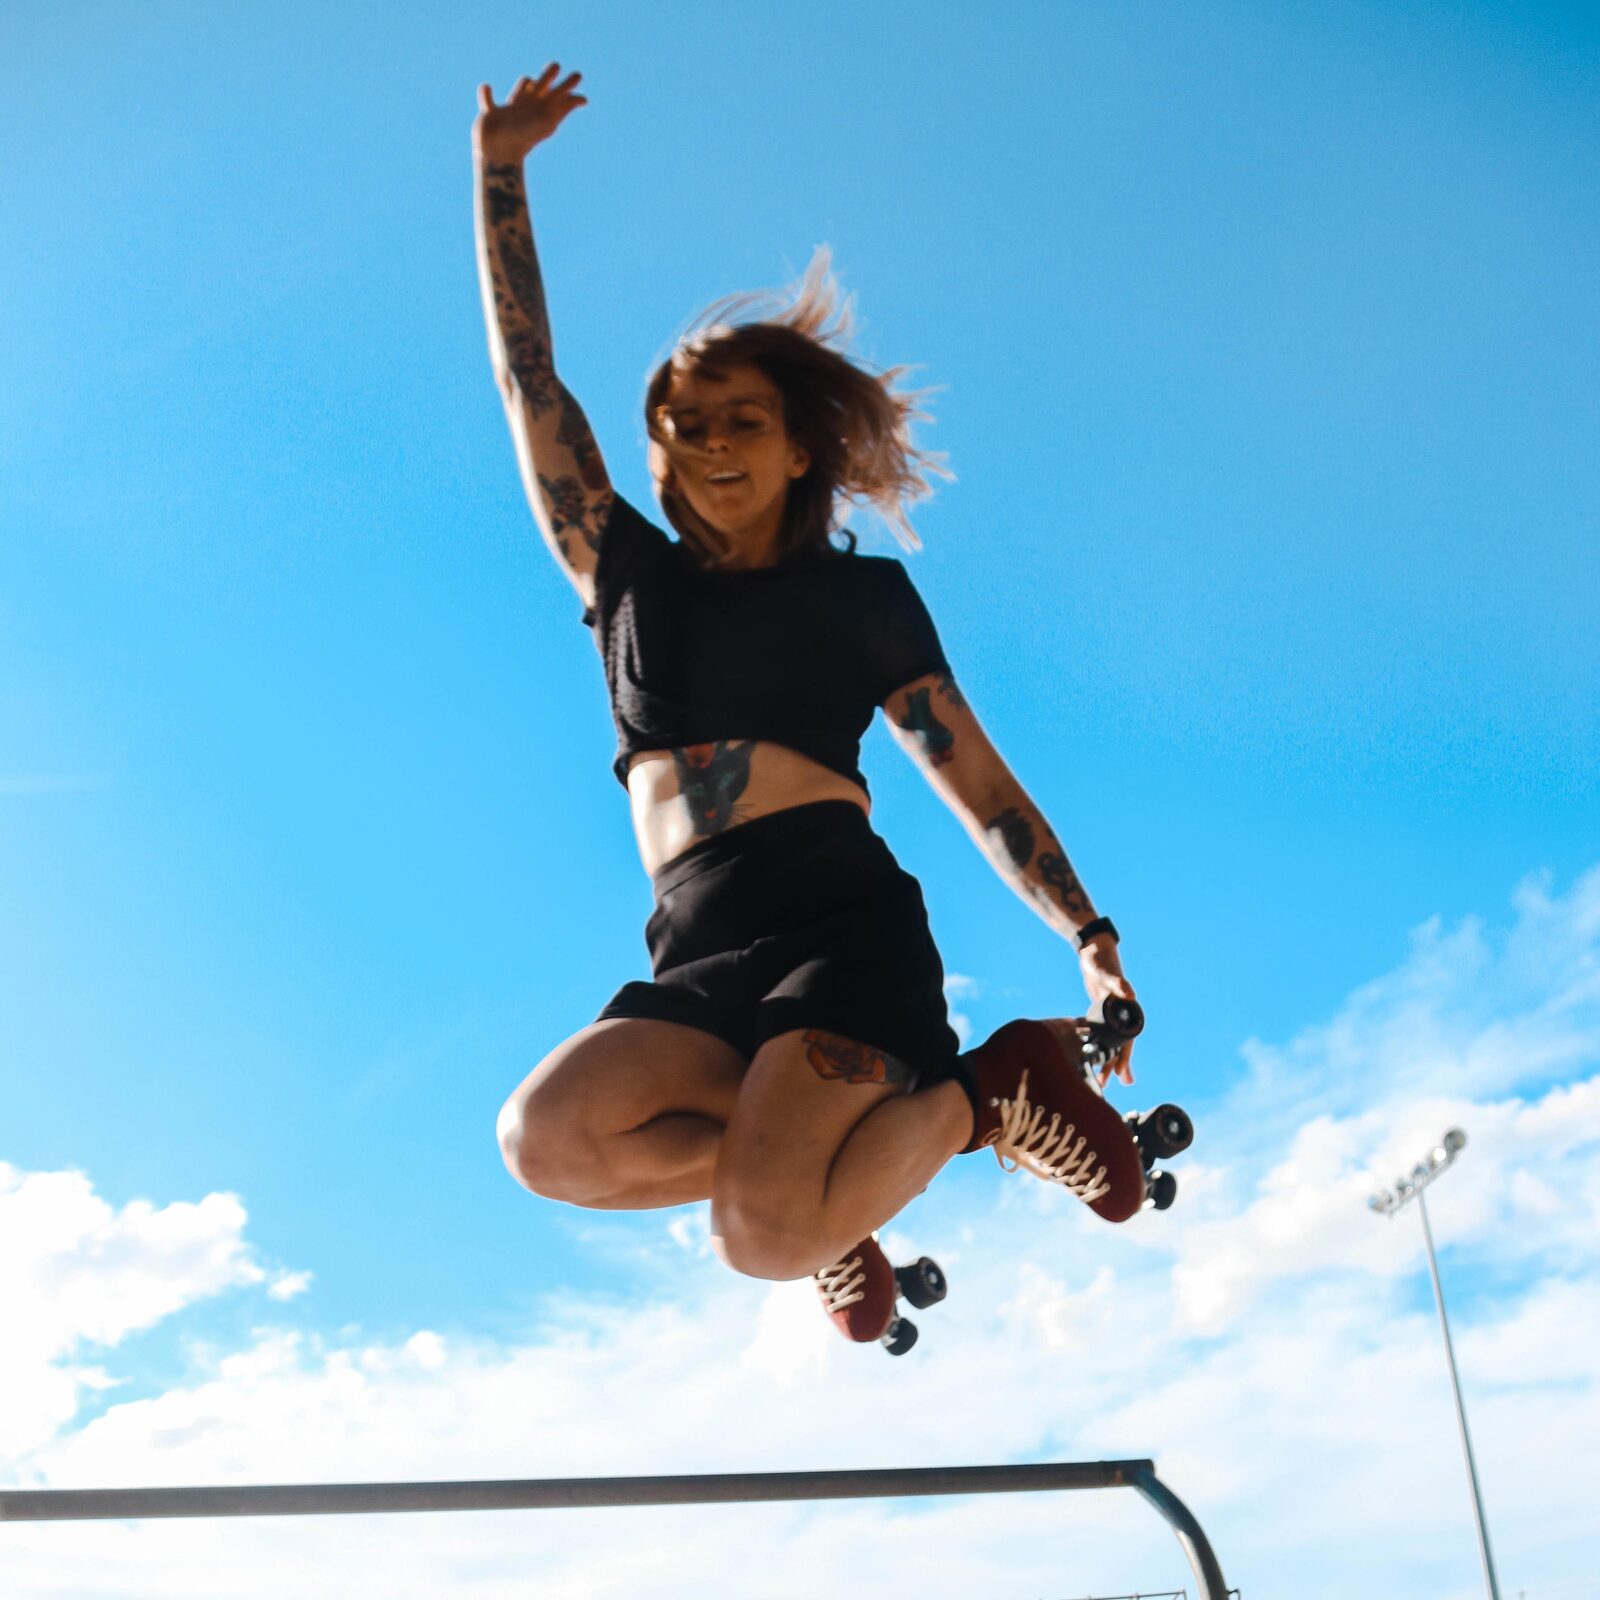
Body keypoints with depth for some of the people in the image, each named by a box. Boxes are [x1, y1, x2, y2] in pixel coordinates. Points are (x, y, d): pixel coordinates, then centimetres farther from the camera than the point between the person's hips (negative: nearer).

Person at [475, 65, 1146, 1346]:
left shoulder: (862, 590, 12)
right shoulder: (632, 579, 19)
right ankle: (809, 1161, 0)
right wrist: (500, 165, 19)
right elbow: (527, 379, 20)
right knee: (547, 1139, -27)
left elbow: (979, 784, 11)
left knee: (763, 1238, -26)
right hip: (696, 964, 3)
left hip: (840, 920, -3)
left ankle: (989, 1091, 2)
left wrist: (1090, 939, 2)